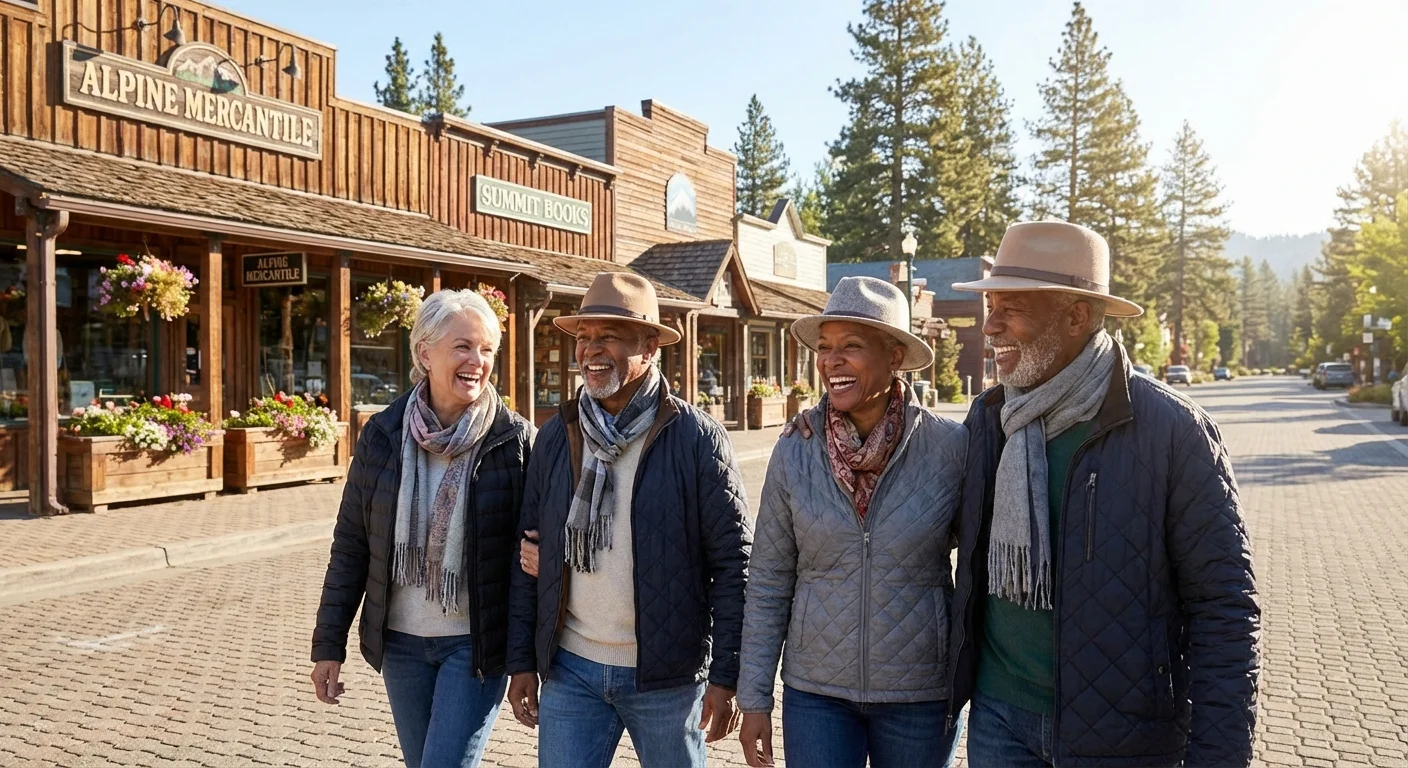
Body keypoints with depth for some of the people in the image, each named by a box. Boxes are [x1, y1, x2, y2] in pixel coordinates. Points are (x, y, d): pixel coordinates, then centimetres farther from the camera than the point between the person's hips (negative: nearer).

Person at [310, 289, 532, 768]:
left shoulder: (513, 439, -10)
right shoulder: (382, 435, -3)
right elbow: (351, 545, 3)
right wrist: (329, 643, 3)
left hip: (476, 643, -3)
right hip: (401, 641, 3)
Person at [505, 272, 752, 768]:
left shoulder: (696, 439, -9)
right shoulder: (555, 437, 3)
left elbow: (733, 561, -8)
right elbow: (530, 555, 9)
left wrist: (725, 676, -10)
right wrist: (521, 660, 7)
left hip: (667, 675, -3)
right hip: (570, 671, 3)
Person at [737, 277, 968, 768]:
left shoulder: (951, 448, -10)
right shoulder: (794, 454, -6)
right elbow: (768, 584, -1)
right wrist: (754, 699, 0)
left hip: (921, 694, 0)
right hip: (815, 692, 1)